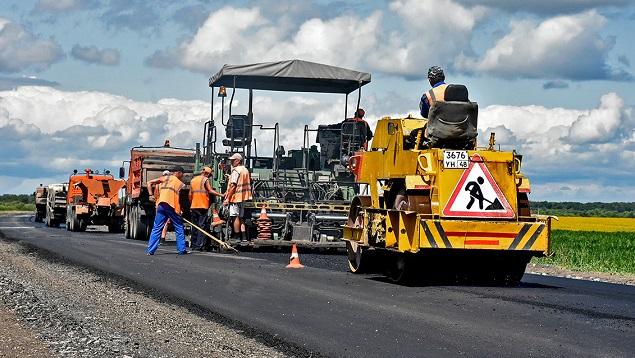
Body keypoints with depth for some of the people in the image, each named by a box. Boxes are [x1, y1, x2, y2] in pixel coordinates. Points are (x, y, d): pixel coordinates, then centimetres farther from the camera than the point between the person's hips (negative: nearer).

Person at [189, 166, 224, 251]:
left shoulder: (193, 180, 17)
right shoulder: (205, 179, -3)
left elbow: (190, 194, 18)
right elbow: (210, 191, -14)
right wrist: (222, 195, -16)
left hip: (194, 206, 6)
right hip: (203, 206, -6)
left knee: (194, 226, 12)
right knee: (201, 226, -6)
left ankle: (193, 245, 12)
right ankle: (199, 245, -12)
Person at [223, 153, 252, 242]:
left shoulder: (236, 170, -13)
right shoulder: (245, 170, 15)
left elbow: (233, 186, -18)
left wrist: (227, 198, -16)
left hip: (236, 196, -9)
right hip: (243, 197, 9)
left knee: (235, 217, -5)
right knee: (240, 217, 13)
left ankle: (236, 237, -4)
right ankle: (244, 237, 11)